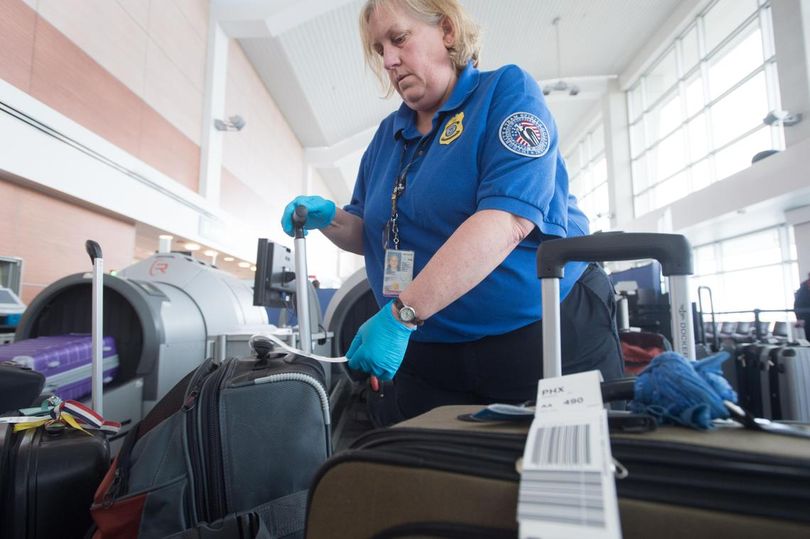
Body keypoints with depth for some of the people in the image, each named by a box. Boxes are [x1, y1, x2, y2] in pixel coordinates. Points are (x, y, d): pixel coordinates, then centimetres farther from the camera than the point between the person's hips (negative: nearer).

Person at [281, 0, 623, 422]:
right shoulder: (387, 135, 11)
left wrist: (401, 313, -27)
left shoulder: (506, 91, -8)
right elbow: (371, 236, 17)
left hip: (548, 335, -4)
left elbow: (507, 219, -24)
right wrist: (327, 217, -5)